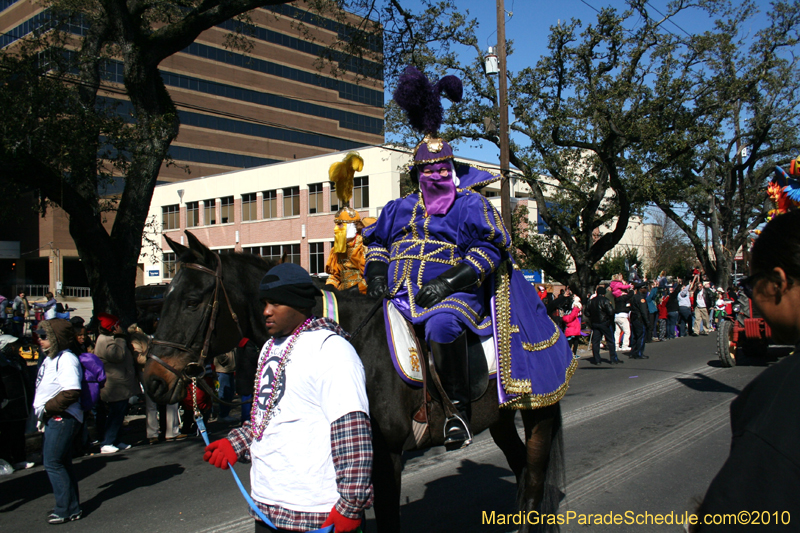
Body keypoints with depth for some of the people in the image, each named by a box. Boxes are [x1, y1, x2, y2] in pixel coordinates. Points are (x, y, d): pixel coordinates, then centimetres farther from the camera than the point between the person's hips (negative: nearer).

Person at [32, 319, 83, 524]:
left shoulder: (67, 359, -17)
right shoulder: (51, 359, 15)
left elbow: (72, 392, -26)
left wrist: (47, 407, -19)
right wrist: (43, 414, 16)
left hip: (63, 418, -10)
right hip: (54, 418, 10)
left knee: (53, 463, -8)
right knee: (61, 463, 15)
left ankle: (68, 509, 1)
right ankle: (71, 506, 25)